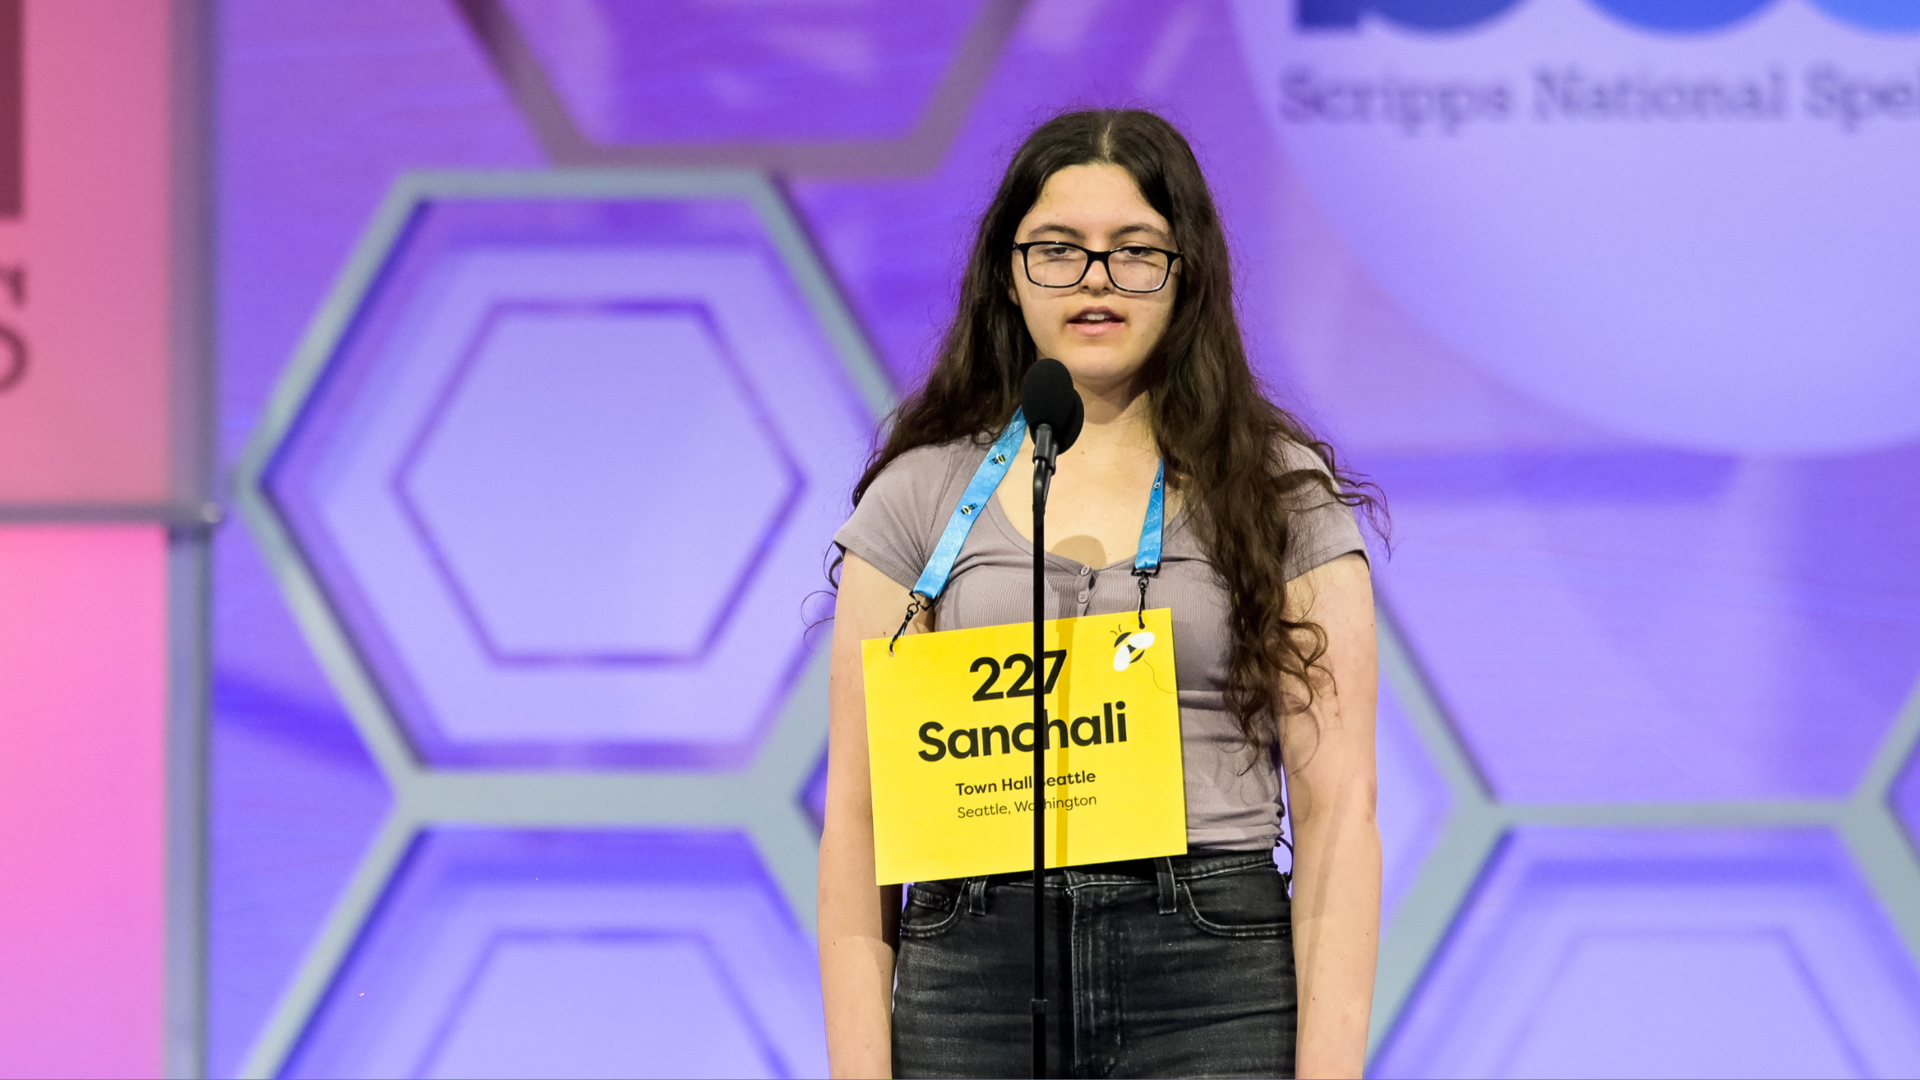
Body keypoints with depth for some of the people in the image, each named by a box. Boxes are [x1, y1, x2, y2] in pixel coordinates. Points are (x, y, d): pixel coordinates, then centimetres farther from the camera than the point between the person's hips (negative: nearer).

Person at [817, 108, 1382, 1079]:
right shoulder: (922, 496, 10)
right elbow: (859, 814, 7)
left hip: (1214, 992, -1)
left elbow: (1336, 809, 2)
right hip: (971, 982, 1)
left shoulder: (1283, 496, 7)